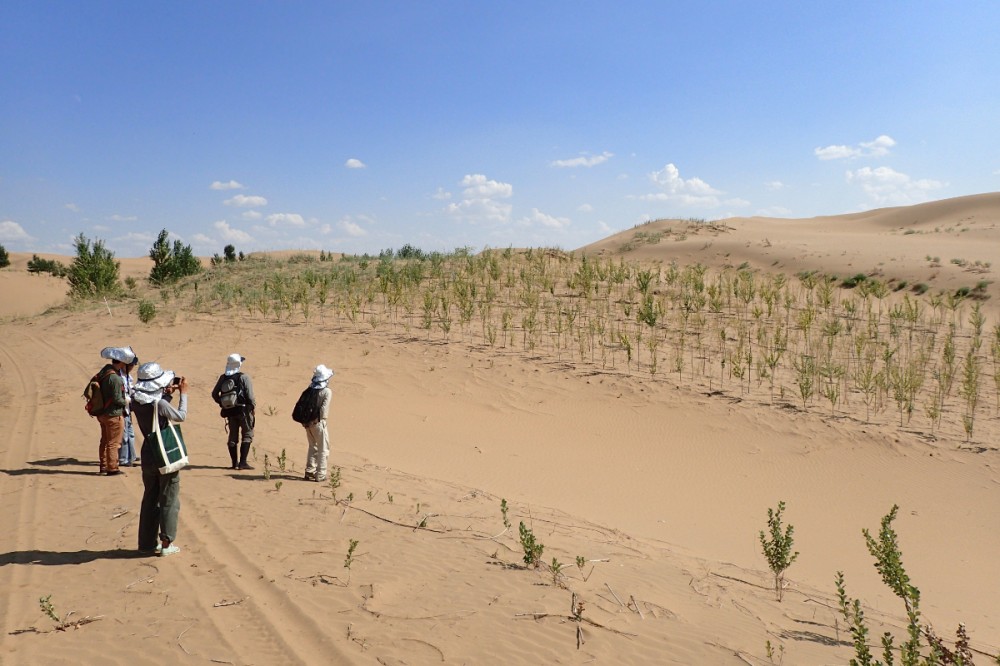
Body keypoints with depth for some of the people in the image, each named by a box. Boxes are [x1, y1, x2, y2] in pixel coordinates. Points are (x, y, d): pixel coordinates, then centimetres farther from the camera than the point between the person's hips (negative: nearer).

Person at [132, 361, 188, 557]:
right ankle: (166, 544, 10)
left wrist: (168, 393, 11)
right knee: (169, 501, 6)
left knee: (150, 499, 18)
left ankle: (148, 542, 24)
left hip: (148, 457, 6)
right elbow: (181, 416, -9)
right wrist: (183, 393, 0)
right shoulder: (160, 404, -23)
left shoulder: (136, 402, -3)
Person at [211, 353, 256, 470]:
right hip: (243, 410, -5)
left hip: (229, 411, 5)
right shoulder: (244, 377, -12)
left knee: (233, 436, 14)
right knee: (247, 434, 3)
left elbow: (214, 394, 8)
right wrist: (254, 408, -4)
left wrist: (222, 404, 17)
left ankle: (234, 463, 17)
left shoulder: (223, 378, 4)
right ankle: (243, 462, -6)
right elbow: (250, 395, -16)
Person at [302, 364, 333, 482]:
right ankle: (320, 475, 4)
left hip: (308, 423, 6)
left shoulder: (309, 390, 7)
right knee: (323, 449, 4)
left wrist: (304, 421, 8)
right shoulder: (327, 391, -11)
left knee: (312, 447, 21)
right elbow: (323, 409, -20)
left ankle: (309, 472, 24)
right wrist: (319, 420, -13)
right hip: (318, 423, -6)